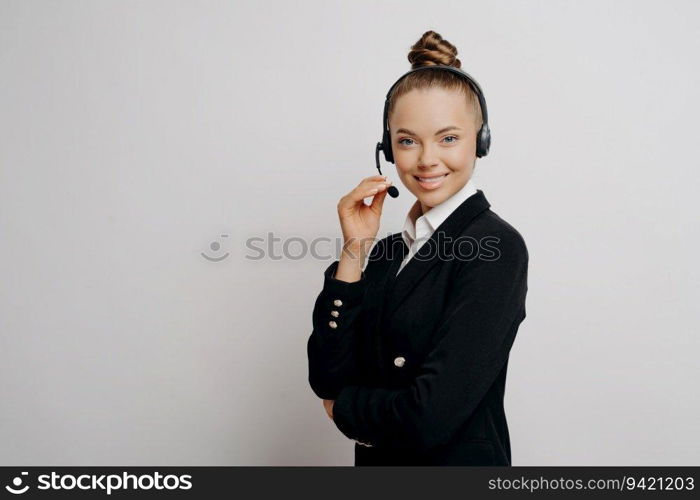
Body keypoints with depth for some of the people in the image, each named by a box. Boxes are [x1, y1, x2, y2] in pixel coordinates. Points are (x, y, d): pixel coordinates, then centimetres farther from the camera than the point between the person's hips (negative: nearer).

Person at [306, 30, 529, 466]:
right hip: (378, 461, 6)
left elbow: (432, 416, -26)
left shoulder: (497, 247, -19)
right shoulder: (388, 252, 1)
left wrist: (343, 406, -8)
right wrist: (355, 248, -12)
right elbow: (328, 378, -8)